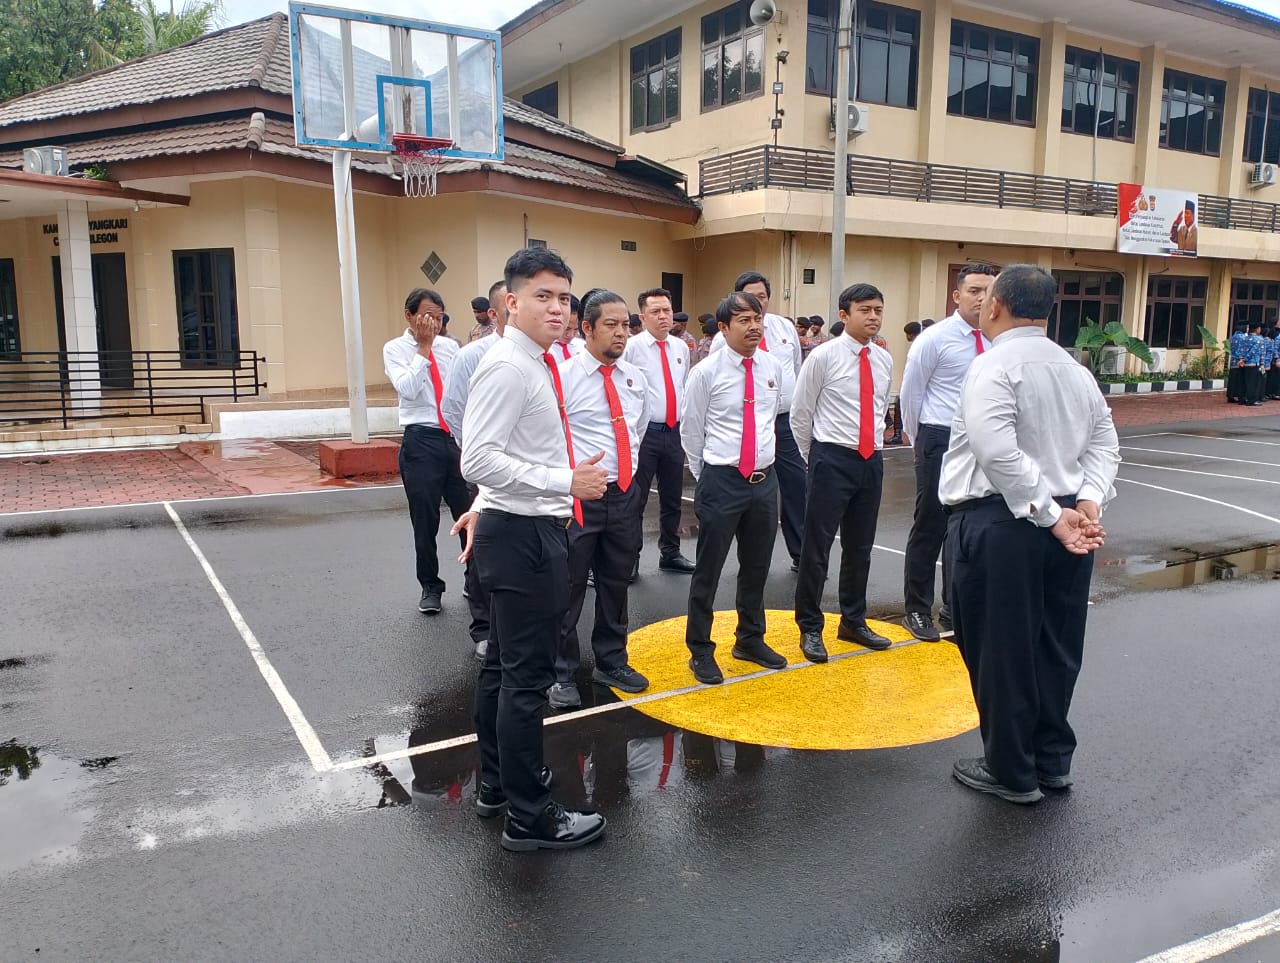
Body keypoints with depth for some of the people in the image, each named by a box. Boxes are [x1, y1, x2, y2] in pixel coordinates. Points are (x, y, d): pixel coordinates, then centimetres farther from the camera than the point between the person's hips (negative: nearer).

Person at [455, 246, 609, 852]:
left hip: (527, 531, 10)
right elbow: (478, 459, -27)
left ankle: (496, 783, 36)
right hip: (523, 536, -10)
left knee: (502, 665, 20)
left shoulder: (534, 364, 12)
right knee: (527, 676, -2)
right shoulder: (507, 366, -18)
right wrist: (566, 482, -27)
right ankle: (529, 818, 11)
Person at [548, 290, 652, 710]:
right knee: (568, 588, 2)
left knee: (616, 583, 18)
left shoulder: (634, 377, 7)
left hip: (625, 495, 6)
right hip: (578, 497, -6)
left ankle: (611, 662, 34)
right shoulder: (563, 376, -12)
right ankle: (562, 675, 18)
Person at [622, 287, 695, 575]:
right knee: (636, 498, 1)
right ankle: (630, 558, 14)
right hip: (645, 432, -5)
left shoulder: (682, 347, 9)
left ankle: (670, 554, 30)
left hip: (675, 432, 5)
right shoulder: (632, 347, -8)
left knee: (672, 498, 15)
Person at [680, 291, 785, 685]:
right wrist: (706, 477, 5)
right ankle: (700, 650, 20)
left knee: (757, 567, 17)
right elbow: (690, 431, -1)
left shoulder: (774, 368, 3)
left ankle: (750, 640, 36)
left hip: (765, 479, 5)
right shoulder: (706, 372, -10)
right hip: (721, 481, -5)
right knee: (708, 571, 3)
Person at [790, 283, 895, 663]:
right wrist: (813, 457, 5)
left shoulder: (885, 360, 7)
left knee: (860, 547, 16)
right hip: (833, 460, -5)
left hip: (872, 461, 6)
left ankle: (853, 622, 31)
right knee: (816, 547, 1)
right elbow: (800, 412, -2)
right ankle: (810, 628, 16)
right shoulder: (823, 356, -9)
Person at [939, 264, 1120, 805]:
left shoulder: (995, 367, -13)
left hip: (997, 524, -8)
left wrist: (1050, 515, -19)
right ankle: (1053, 760, 32)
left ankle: (1012, 773, 19)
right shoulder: (1077, 371, 12)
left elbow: (1000, 454, -24)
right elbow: (1105, 443, 9)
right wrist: (1088, 501, -3)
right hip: (1066, 523, 8)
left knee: (1001, 649, 5)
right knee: (1056, 646, 18)